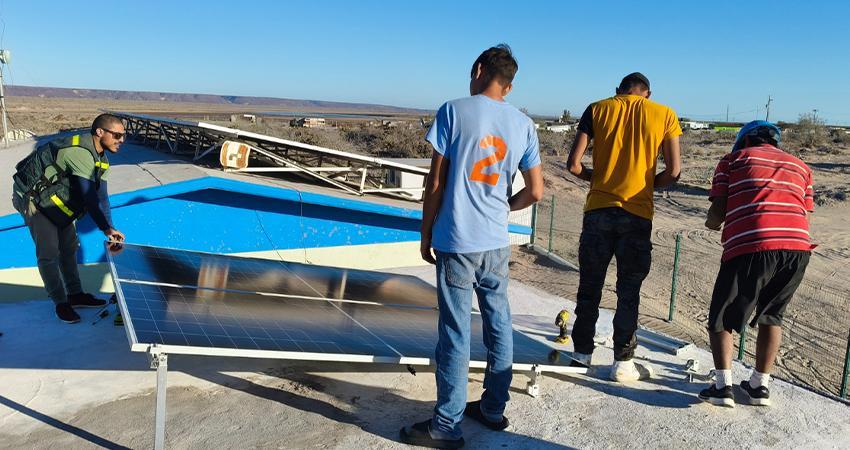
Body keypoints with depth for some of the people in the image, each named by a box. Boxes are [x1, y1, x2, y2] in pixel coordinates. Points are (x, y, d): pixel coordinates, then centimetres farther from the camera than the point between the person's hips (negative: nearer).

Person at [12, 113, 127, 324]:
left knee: (69, 247, 13)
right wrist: (107, 228, -29)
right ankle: (61, 303, 7)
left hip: (57, 199, 9)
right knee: (49, 253, -6)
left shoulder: (100, 158, -2)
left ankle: (75, 294, 25)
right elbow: (89, 197, -34)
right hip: (32, 197, -9)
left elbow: (101, 195, -4)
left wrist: (109, 228, -13)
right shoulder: (80, 152, -33)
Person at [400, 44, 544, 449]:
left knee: (455, 333, 1)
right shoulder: (523, 124, 6)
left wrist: (426, 234, 3)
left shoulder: (454, 111, -6)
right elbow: (535, 192, 6)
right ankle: (493, 408, 30)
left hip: (456, 242, -5)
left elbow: (435, 183, -7)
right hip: (497, 243, 5)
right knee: (499, 325, 15)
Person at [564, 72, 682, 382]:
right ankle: (623, 362, 14)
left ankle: (582, 353, 21)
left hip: (598, 209, 1)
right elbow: (673, 172, 0)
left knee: (589, 286, 12)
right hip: (638, 214, 0)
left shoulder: (598, 109, 5)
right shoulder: (665, 114, 6)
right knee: (629, 291, 9)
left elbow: (574, 164, -3)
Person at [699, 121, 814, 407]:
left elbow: (717, 213, 7)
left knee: (721, 318, 11)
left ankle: (723, 386, 2)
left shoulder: (733, 159, 18)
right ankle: (760, 386, 25)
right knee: (771, 316, 24)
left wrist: (713, 223, 28)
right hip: (798, 247, 4)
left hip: (749, 247, -4)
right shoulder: (800, 166, 28)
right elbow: (806, 216, 19)